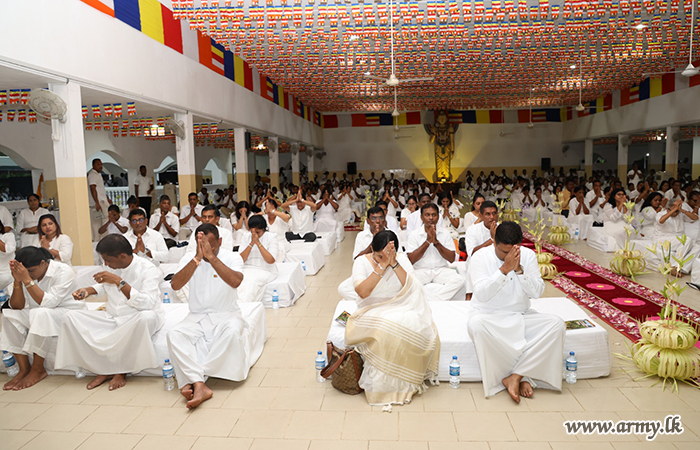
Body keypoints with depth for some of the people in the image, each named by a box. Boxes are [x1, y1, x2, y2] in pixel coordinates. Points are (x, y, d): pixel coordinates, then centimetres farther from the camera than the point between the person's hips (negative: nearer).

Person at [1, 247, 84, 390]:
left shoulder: (63, 271, -18)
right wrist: (17, 281, -18)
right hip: (37, 316, 7)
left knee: (40, 314, -33)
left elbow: (48, 303, -26)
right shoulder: (25, 274, -1)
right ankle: (24, 368, -11)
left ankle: (37, 370, -19)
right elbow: (17, 307, -5)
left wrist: (27, 280, -29)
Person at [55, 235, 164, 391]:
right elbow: (104, 286, 27)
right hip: (112, 318, 7)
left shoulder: (147, 269, -17)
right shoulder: (113, 266, 3)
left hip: (138, 318, -6)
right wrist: (88, 291, 5)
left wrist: (119, 282, -32)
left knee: (146, 317, -41)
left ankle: (121, 371, -18)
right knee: (70, 318, -7)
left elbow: (147, 304, -32)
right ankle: (103, 370, -8)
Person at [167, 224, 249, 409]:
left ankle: (193, 379, -24)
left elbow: (235, 281, -25)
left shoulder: (232, 257, -4)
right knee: (174, 334, -26)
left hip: (226, 314, -2)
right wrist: (197, 258, -24)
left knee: (232, 332, -35)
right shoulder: (189, 259, 3)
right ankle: (200, 386, -34)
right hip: (197, 316, 3)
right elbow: (175, 285, -15)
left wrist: (211, 257, -29)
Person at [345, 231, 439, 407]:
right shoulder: (362, 262, -3)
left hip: (400, 311, 3)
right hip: (373, 312, -2)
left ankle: (402, 382, -9)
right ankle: (381, 384, -14)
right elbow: (362, 292, -21)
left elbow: (411, 289, -10)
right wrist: (381, 266, -23)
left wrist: (394, 264, -19)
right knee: (385, 331, -37)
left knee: (419, 328, -29)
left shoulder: (401, 259, 3)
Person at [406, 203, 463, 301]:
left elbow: (452, 259, -1)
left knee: (459, 281, -26)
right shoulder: (414, 234, 2)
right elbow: (411, 260, -8)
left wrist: (436, 242, -12)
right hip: (421, 270, -2)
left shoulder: (445, 234, 7)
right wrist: (428, 241, -12)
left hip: (441, 270, 2)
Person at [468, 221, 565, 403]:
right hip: (490, 317, -3)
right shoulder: (481, 257, -9)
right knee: (475, 325, -37)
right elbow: (481, 294, -21)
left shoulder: (528, 255, 0)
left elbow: (537, 292, -7)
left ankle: (515, 376, -19)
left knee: (557, 324, -21)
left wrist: (519, 269, -21)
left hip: (521, 316, 3)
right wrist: (504, 269, -27)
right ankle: (524, 376, -21)